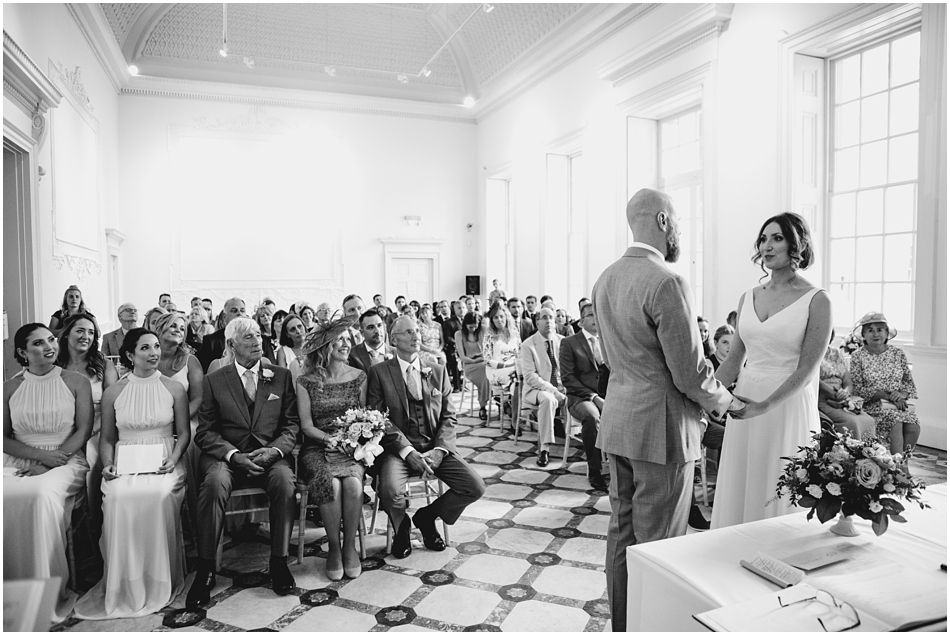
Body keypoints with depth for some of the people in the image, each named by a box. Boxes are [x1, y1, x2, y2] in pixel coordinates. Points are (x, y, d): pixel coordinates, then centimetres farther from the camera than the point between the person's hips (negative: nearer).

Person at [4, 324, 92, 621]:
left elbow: (84, 430, 0)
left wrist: (51, 462, -12)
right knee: (6, 497, -30)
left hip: (66, 460, -2)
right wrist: (40, 454, -11)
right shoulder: (10, 388, 10)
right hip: (17, 462, 2)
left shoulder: (76, 382, 5)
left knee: (43, 494, -34)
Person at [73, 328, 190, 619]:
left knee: (159, 496, -33)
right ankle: (125, 586, -15)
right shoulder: (113, 393, 10)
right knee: (119, 497, -31)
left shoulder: (174, 389, 8)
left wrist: (173, 459, -9)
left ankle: (159, 583, -16)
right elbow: (107, 439, 15)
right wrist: (108, 463, -4)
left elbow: (184, 433, 8)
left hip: (163, 462, -1)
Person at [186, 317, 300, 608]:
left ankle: (279, 562, -18)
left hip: (270, 455, 0)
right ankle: (205, 570, -19)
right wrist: (234, 455, -15)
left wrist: (274, 450, -13)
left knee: (284, 479, -32)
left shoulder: (281, 376, 10)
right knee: (215, 482, -32)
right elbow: (205, 431, 3)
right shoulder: (214, 380, 8)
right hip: (226, 455, 0)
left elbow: (292, 424, 7)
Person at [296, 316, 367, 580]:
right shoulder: (306, 382, 2)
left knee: (353, 483, -30)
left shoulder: (359, 377, 7)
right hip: (318, 447, -1)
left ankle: (350, 546, -10)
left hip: (352, 447, 1)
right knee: (331, 484, -31)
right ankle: (334, 547, -11)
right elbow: (306, 425, 0)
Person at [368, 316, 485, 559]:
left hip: (436, 447, 4)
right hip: (399, 448, -3)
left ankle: (426, 517, 15)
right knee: (390, 492, -32)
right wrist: (408, 451, -17)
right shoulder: (379, 372, 1)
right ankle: (401, 529, 6)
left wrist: (439, 450, -9)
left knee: (475, 487, -14)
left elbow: (449, 417, 8)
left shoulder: (438, 371, 12)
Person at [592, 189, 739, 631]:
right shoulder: (667, 282, -19)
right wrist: (722, 402, 3)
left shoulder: (605, 279, 7)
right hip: (661, 428, -8)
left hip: (618, 422, 8)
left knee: (622, 530, 18)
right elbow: (690, 373, -17)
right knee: (657, 542, 5)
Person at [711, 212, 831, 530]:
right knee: (737, 497, 10)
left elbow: (806, 369, -12)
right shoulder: (748, 298, 9)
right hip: (744, 403, 5)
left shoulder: (816, 301, -6)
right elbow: (734, 360, 10)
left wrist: (764, 405, -24)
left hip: (788, 407, -5)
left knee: (779, 504, 5)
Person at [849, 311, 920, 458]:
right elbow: (858, 388, -6)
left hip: (900, 402, 4)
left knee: (913, 428, -23)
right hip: (873, 405, -3)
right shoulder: (858, 356, -1)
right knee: (896, 423, -29)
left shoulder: (898, 353, 10)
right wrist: (887, 395, -15)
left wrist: (901, 394, -11)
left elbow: (910, 382, 12)